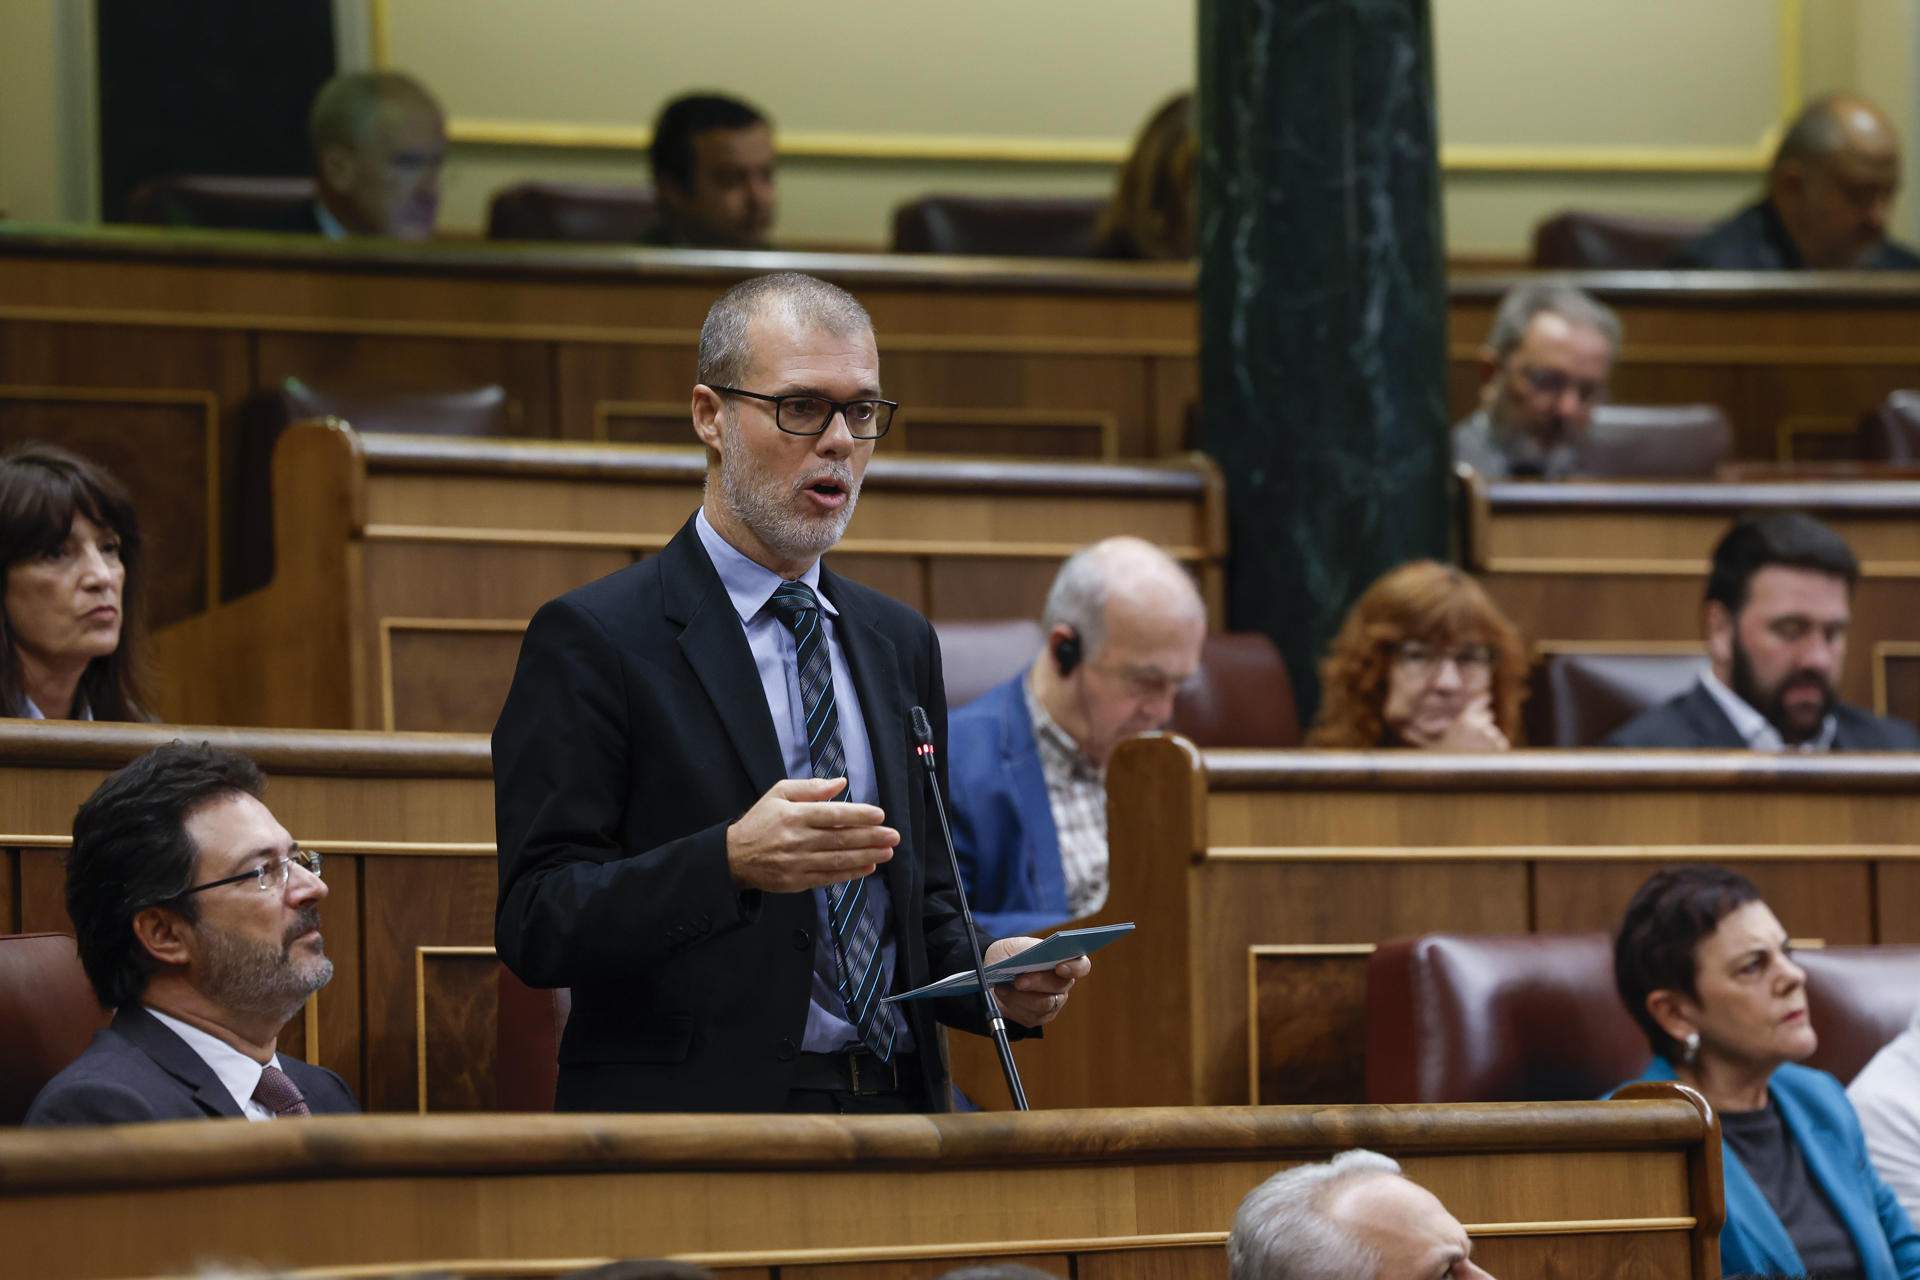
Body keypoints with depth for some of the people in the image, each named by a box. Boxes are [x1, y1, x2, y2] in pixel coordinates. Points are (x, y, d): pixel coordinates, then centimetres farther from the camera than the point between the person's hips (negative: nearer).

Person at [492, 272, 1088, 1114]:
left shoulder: (900, 644, 19)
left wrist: (991, 977, 3)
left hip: (894, 1126, 5)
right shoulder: (593, 640, -2)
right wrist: (731, 862, -23)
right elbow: (536, 925, -10)